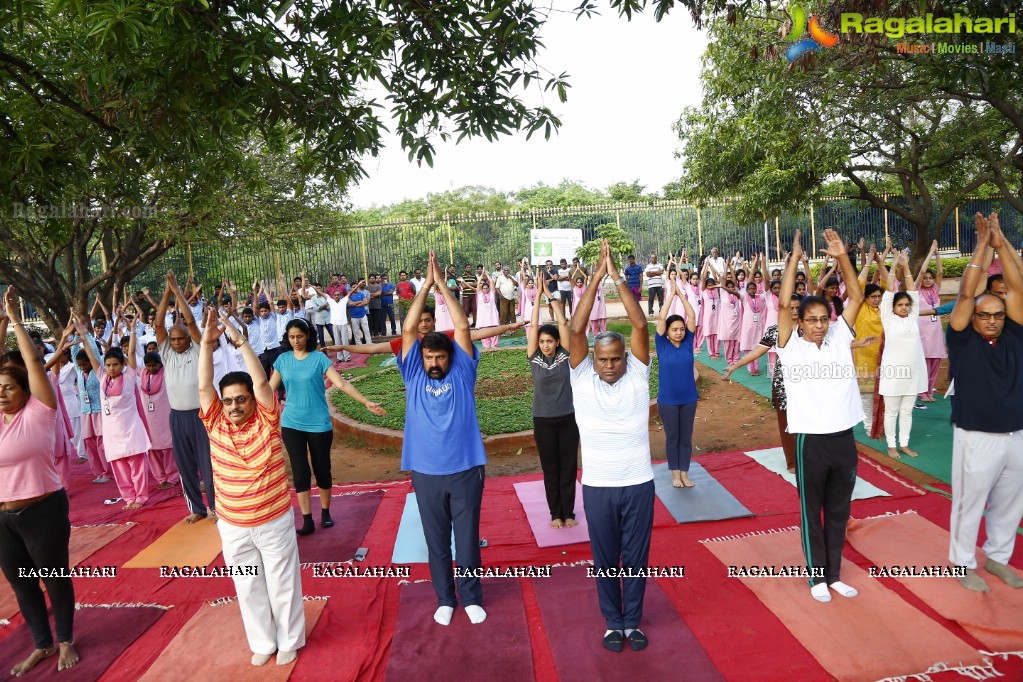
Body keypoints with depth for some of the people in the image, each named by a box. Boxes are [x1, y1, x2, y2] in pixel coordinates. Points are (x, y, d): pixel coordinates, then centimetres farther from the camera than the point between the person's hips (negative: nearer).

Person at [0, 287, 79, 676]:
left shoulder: (39, 412, -9)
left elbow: (33, 362, -15)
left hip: (43, 510, -5)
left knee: (55, 578, 10)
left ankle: (65, 641, 28)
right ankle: (42, 644, 33)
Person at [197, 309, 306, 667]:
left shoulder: (266, 421, -12)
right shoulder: (215, 424, -6)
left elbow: (262, 382, -24)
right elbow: (204, 386, -16)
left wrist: (240, 340, -28)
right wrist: (207, 343, -26)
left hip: (274, 521, -2)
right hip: (232, 526, 3)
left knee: (283, 584, 13)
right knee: (248, 588, 18)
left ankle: (289, 641, 33)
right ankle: (262, 643, 37)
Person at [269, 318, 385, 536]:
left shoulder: (319, 357, -6)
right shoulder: (282, 359, 2)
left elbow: (341, 383, -13)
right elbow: (269, 389, 8)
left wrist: (367, 402, -22)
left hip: (319, 424, -1)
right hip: (291, 424, 2)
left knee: (322, 470, 8)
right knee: (300, 472, 0)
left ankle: (325, 513, 26)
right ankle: (307, 520, 10)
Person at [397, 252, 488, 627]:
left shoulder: (462, 373, -3)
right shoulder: (413, 375, -1)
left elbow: (463, 327, -11)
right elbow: (408, 330, -9)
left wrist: (443, 284, -12)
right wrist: (426, 284, -13)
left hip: (465, 470, -1)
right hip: (426, 474, 1)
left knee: (467, 538, 12)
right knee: (436, 541, 14)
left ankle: (471, 597, 31)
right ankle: (445, 598, 33)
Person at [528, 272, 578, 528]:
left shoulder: (565, 356, -4)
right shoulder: (534, 358, -4)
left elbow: (563, 324, -10)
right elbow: (533, 326, -9)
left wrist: (553, 296, -9)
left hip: (568, 419, 0)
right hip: (543, 421, 0)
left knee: (568, 468, 9)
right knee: (550, 469, 10)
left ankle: (568, 512, 22)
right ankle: (555, 513, 23)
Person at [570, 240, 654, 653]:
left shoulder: (637, 374, -5)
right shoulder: (582, 378, -7)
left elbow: (640, 325, -16)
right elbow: (576, 330, -18)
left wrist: (618, 277, -21)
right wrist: (597, 277, -20)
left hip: (639, 483, 1)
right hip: (598, 486, 0)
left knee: (636, 558, 15)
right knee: (605, 560, 14)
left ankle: (633, 621, 35)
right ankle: (613, 622, 34)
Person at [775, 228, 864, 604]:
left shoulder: (840, 338, 4)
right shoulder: (791, 347, -6)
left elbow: (856, 297, -1)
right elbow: (784, 304, -17)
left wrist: (842, 257, -10)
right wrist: (794, 259, -19)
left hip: (844, 439, 4)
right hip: (811, 441, -4)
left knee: (839, 512, 16)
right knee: (811, 512, 10)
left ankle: (835, 574, 31)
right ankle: (817, 577, 25)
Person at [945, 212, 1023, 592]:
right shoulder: (963, 340, -7)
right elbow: (965, 293, -15)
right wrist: (982, 245, -10)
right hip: (977, 438, -4)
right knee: (969, 505, 7)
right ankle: (963, 564, 22)